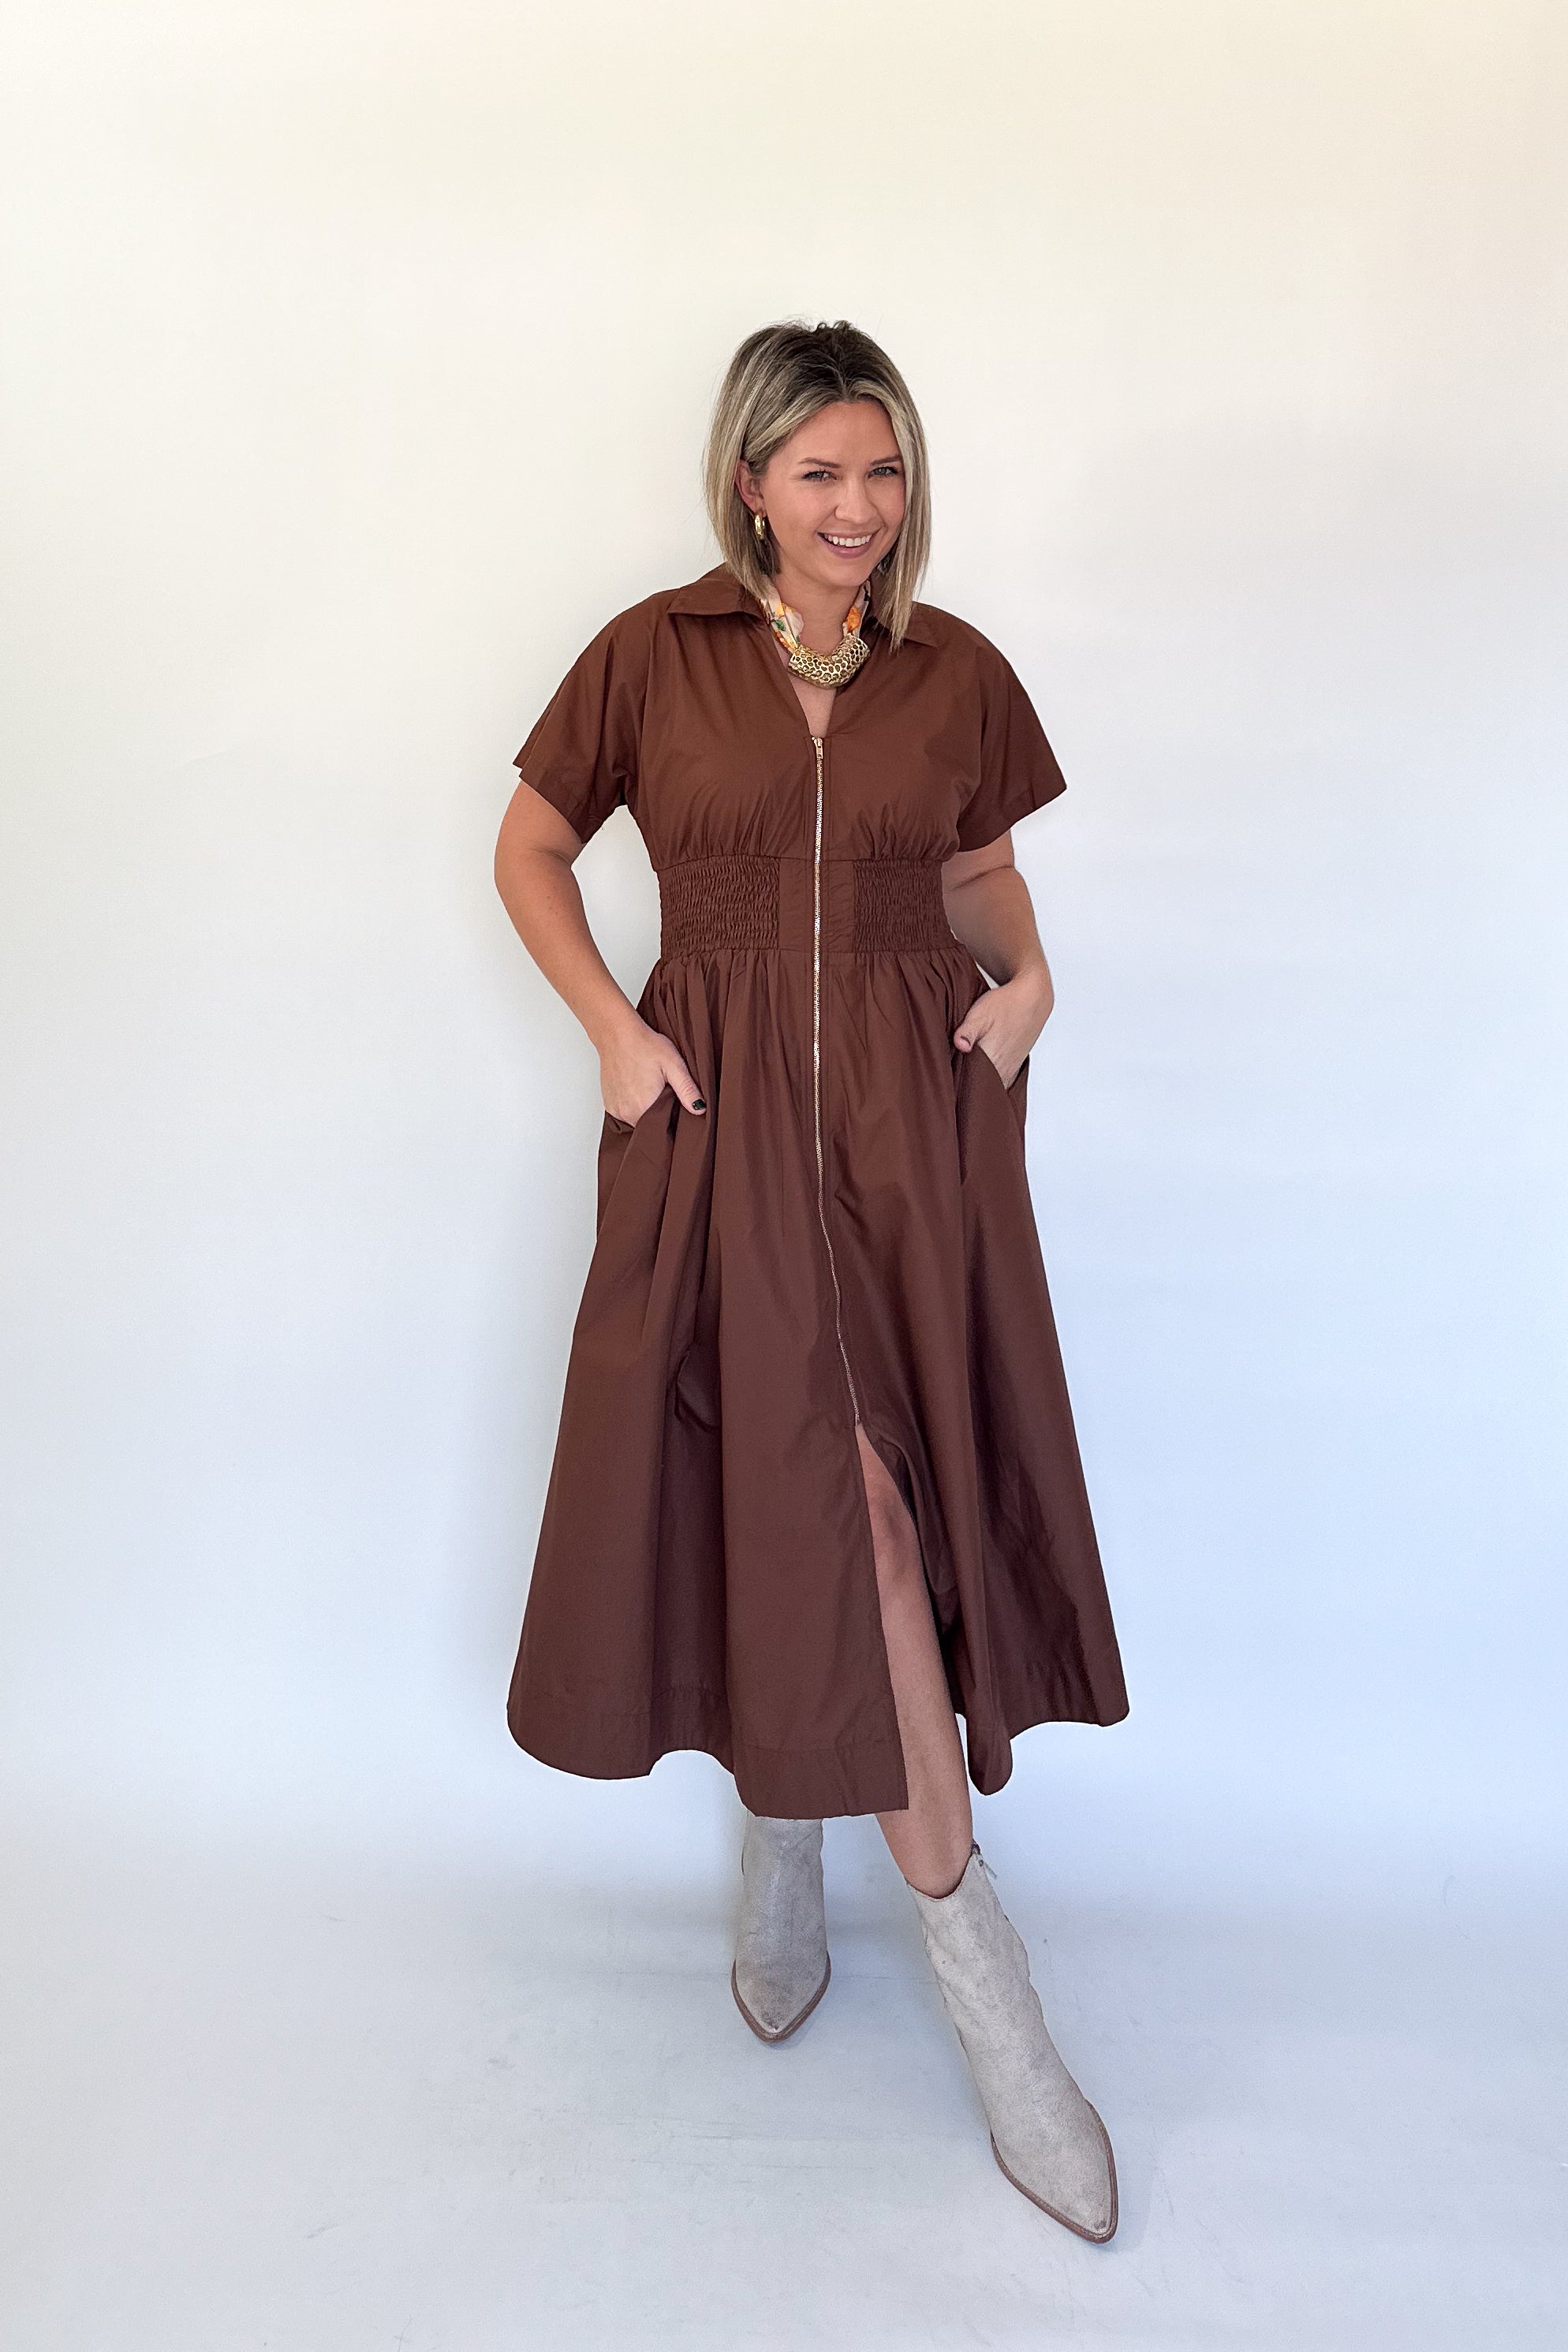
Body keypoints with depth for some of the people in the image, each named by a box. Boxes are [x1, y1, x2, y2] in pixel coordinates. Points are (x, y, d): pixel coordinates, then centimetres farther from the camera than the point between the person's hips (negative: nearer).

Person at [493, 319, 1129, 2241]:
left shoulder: (959, 674, 8)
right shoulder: (653, 655, 2)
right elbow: (530, 851, 9)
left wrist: (1027, 972, -1)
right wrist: (610, 1025, -4)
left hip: (913, 1113, 2)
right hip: (720, 1112, -1)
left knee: (861, 1498, 0)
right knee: (789, 1488, 1)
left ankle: (785, 1840, 24)